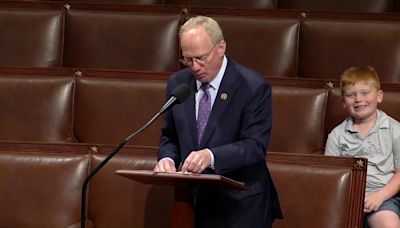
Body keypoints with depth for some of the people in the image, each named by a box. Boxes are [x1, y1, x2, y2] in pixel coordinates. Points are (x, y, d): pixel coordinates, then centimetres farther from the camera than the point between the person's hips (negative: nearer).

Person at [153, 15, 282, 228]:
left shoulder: (253, 87, -11)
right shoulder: (177, 83, 5)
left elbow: (255, 146, -18)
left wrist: (211, 155, -33)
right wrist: (167, 158, -10)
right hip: (193, 201, 4)